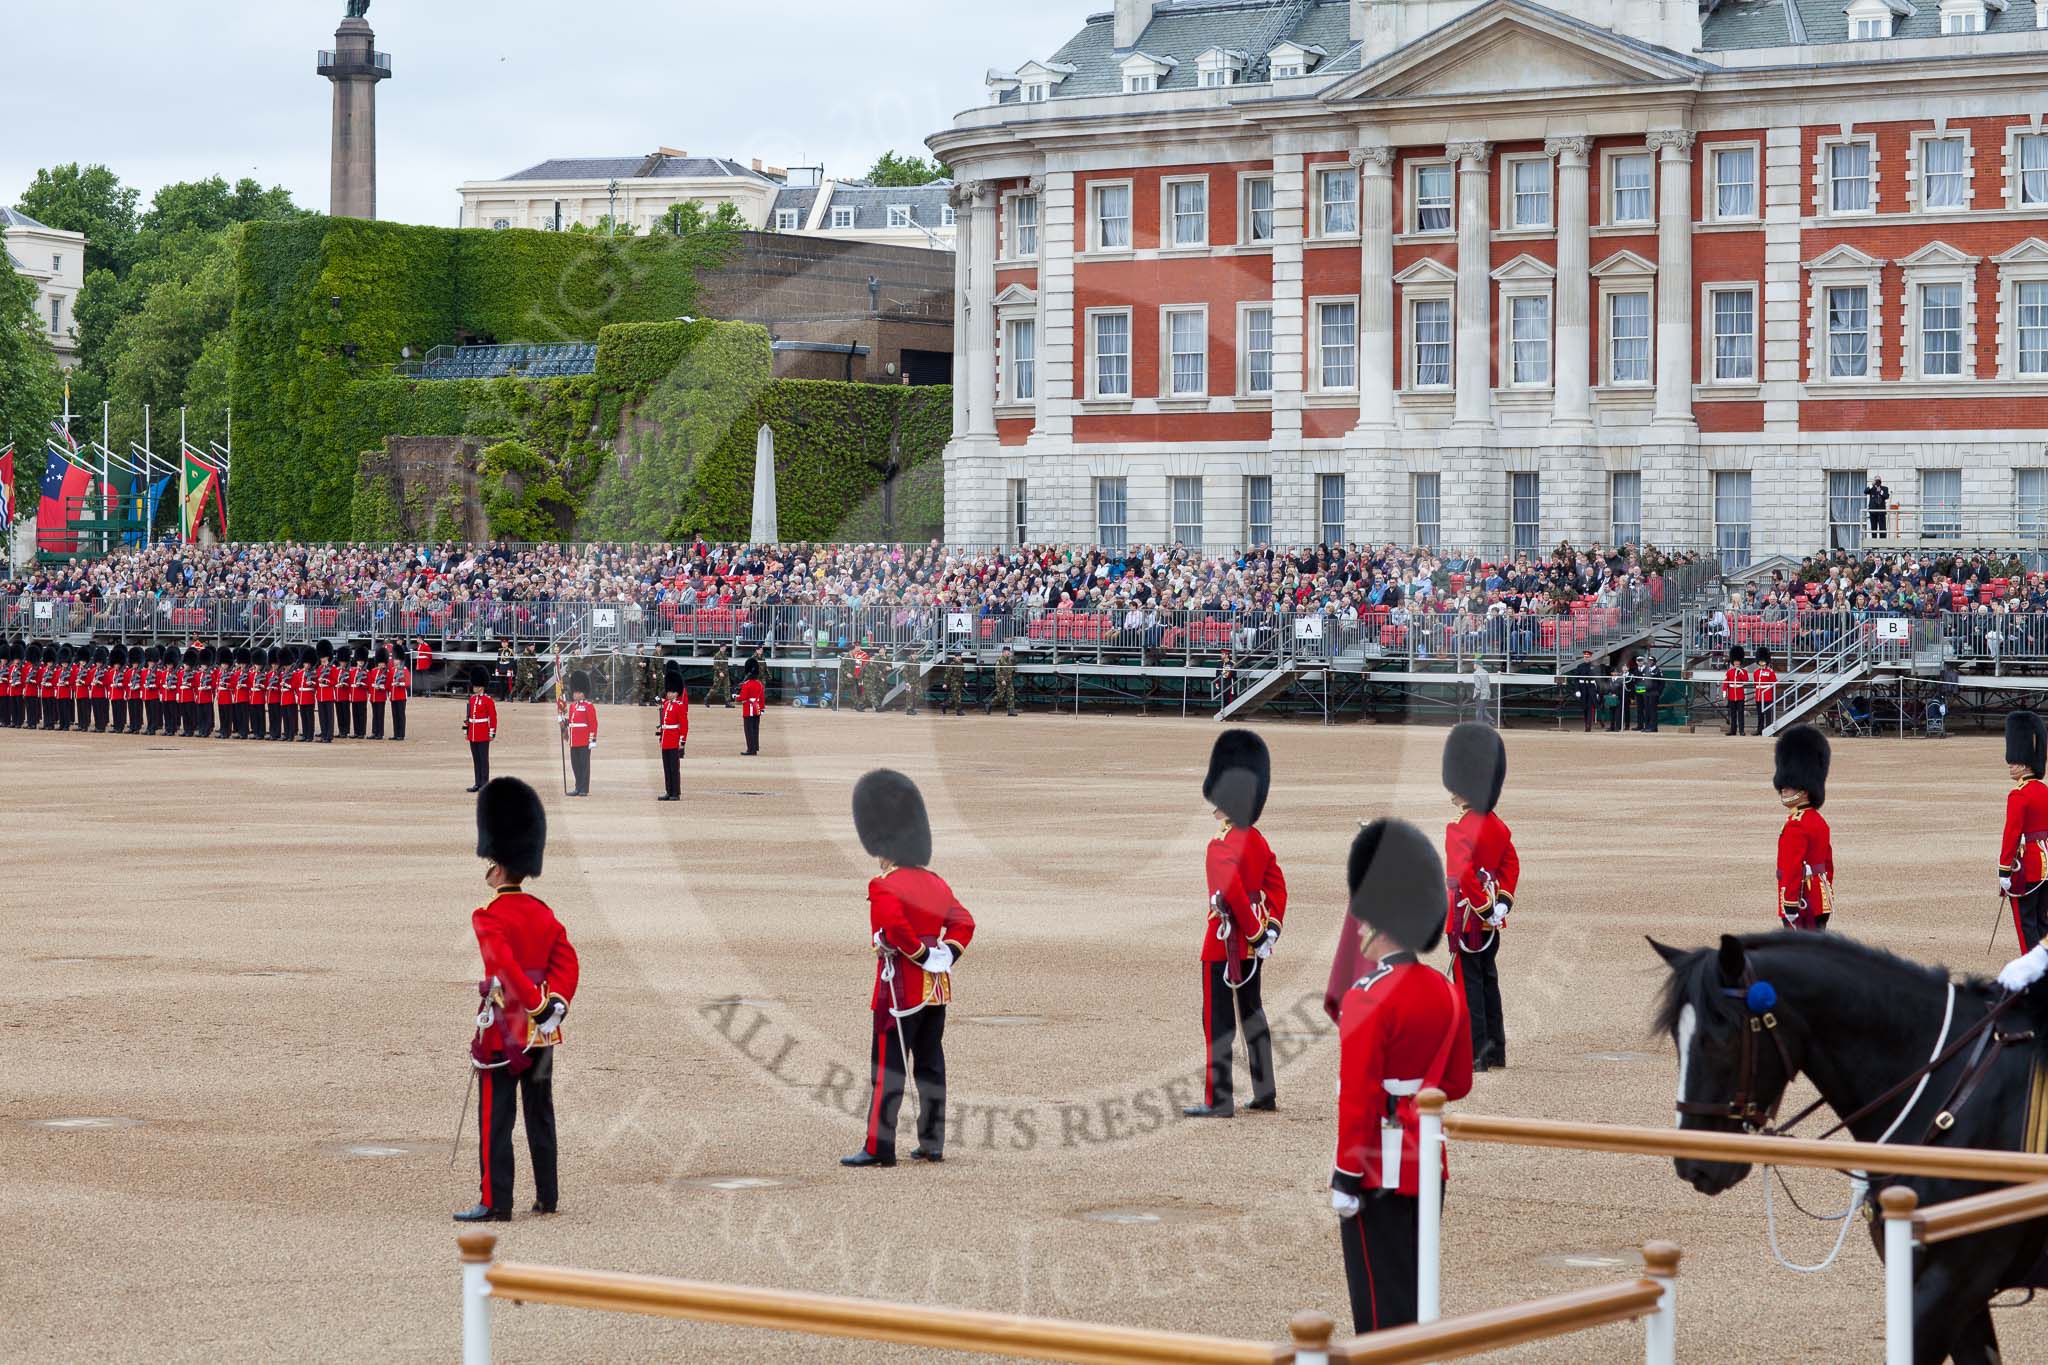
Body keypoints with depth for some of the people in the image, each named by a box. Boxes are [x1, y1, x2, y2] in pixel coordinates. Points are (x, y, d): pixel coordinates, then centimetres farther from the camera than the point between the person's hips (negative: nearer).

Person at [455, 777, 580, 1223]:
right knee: (540, 1115, 14)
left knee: (496, 1120, -2)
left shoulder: (489, 918, -15)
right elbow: (568, 962, 3)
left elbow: (506, 966, -27)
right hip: (542, 1034, 7)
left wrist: (539, 1007, -25)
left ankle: (496, 1204, -2)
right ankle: (548, 1197, 18)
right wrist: (556, 1003, -5)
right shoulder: (544, 914, 8)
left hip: (504, 1031, -7)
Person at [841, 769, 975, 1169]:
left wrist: (923, 956, -18)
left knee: (888, 1068, -4)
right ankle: (932, 1145, 16)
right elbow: (964, 923, 12)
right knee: (931, 1067, 12)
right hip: (937, 988, 8)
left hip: (901, 990, -7)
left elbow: (895, 926, -30)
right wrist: (945, 956, 3)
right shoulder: (936, 883, 10)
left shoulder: (884, 887, -15)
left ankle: (879, 1148, -3)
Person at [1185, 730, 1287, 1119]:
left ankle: (1218, 1100, -2)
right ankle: (1265, 1093, 23)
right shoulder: (1257, 840, 8)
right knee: (1252, 1013, 17)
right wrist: (1270, 927, 10)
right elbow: (1277, 885, 12)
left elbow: (1233, 892, -29)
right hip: (1252, 944, 9)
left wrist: (1255, 932, -20)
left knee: (1218, 1020, -3)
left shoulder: (1221, 845, -19)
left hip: (1224, 942, -9)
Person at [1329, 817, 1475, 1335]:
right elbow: (1459, 1083, 14)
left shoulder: (1367, 997, -17)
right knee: (1414, 1284, 15)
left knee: (1380, 1294, -2)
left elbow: (1357, 1098, -19)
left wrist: (1346, 1179, -15)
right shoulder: (1445, 992, 6)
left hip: (1380, 1168, -8)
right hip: (1428, 1162, 8)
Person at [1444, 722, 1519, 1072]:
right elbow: (1512, 865, 13)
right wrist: (1502, 903, 7)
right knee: (1488, 981, 15)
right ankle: (1495, 1050, 20)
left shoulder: (1460, 830, -19)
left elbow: (1463, 874, -27)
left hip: (1467, 917, -8)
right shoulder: (1498, 826, 7)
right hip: (1491, 923, 8)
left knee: (1468, 982, -3)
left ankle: (1474, 1054, -3)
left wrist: (1485, 910, -20)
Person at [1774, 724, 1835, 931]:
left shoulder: (1796, 825, -16)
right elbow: (1829, 866, 20)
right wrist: (1828, 897, 24)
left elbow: (1793, 868, -22)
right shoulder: (1819, 821, 15)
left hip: (1802, 900, -10)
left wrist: (1790, 905, -23)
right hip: (1820, 901, 10)